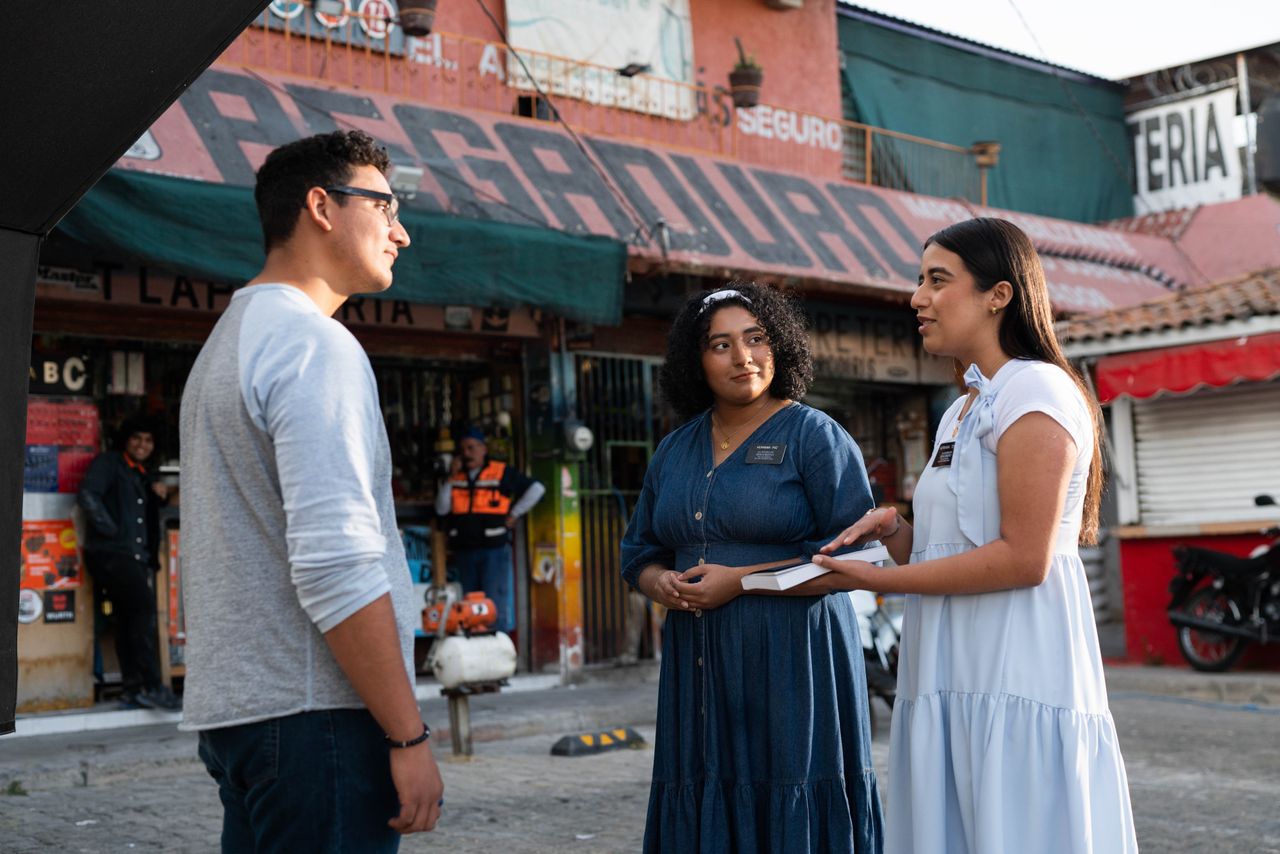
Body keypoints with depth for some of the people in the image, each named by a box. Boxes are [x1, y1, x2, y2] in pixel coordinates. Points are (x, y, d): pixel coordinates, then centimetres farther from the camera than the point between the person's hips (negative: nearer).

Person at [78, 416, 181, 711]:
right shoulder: (108, 462, 1)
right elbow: (87, 495, -12)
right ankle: (151, 686, -21)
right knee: (143, 607, -19)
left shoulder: (144, 476, 25)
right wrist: (110, 530, -15)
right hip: (111, 553, -8)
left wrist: (158, 496, 9)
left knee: (129, 619, 6)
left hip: (137, 556, 8)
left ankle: (133, 690, 6)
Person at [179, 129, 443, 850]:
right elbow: (334, 564, -22)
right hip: (310, 712, -10)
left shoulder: (231, 338, 20)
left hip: (233, 709, 10)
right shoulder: (315, 344, -13)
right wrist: (410, 735, -17)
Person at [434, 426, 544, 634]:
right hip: (463, 552, 5)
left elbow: (536, 489, 0)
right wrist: (451, 478, -4)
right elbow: (441, 509, 2)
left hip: (494, 549, -5)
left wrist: (514, 514, -1)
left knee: (496, 607, -9)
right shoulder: (454, 477, 13)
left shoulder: (502, 473, 0)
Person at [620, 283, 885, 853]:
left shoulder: (814, 436, -3)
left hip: (790, 662, -5)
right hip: (699, 669, 5)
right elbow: (638, 550, 20)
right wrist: (660, 583, -4)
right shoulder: (675, 450, 14)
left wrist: (740, 580, -15)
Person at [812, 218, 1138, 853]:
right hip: (955, 682, 9)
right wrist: (895, 532, 1)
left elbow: (1023, 558, -18)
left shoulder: (1036, 390, -10)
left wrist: (879, 579, -13)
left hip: (1014, 688, -9)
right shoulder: (960, 413, 18)